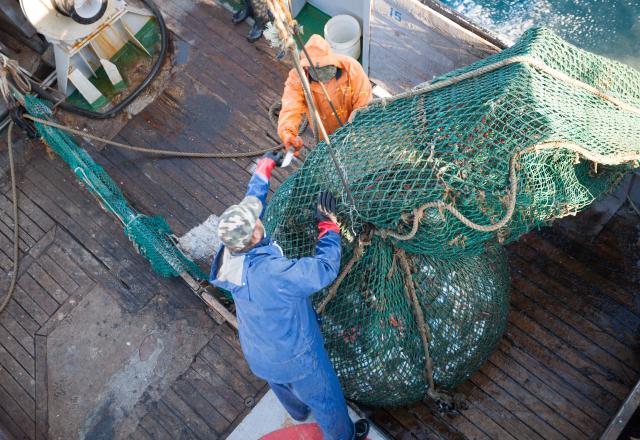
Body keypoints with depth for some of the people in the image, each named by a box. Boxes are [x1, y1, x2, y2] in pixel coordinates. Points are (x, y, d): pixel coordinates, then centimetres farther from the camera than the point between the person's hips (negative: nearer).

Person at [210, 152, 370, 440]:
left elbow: (251, 203, -6)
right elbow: (325, 269, -33)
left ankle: (299, 412, 70)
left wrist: (264, 168, 6)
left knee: (283, 388, 39)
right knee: (327, 401, 24)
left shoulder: (229, 252, -22)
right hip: (295, 359, -7)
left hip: (256, 356, 7)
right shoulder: (272, 273, -44)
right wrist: (328, 224, -21)